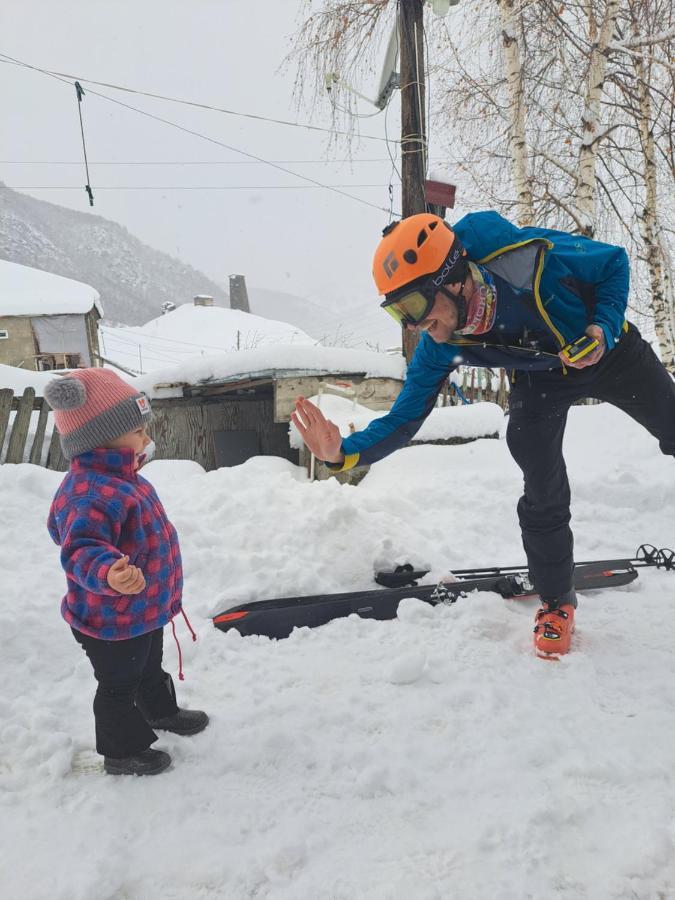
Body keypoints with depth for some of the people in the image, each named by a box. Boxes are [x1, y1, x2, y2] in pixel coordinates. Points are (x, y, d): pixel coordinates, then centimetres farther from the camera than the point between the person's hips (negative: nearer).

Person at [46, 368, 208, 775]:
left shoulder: (116, 478, 0)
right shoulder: (93, 495, -35)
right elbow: (82, 551, -44)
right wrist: (109, 573, -65)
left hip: (144, 610, 10)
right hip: (112, 623, -10)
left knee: (150, 667, 32)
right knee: (119, 685, 14)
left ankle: (161, 711, 57)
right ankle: (123, 752, 36)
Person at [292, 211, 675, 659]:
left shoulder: (535, 256, -38)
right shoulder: (440, 347, -27)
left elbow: (615, 262, -17)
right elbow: (403, 419, -21)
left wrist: (605, 327, -32)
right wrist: (344, 452, -37)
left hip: (612, 354, 0)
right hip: (540, 382, 1)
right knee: (544, 498, -9)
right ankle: (557, 602, 15)